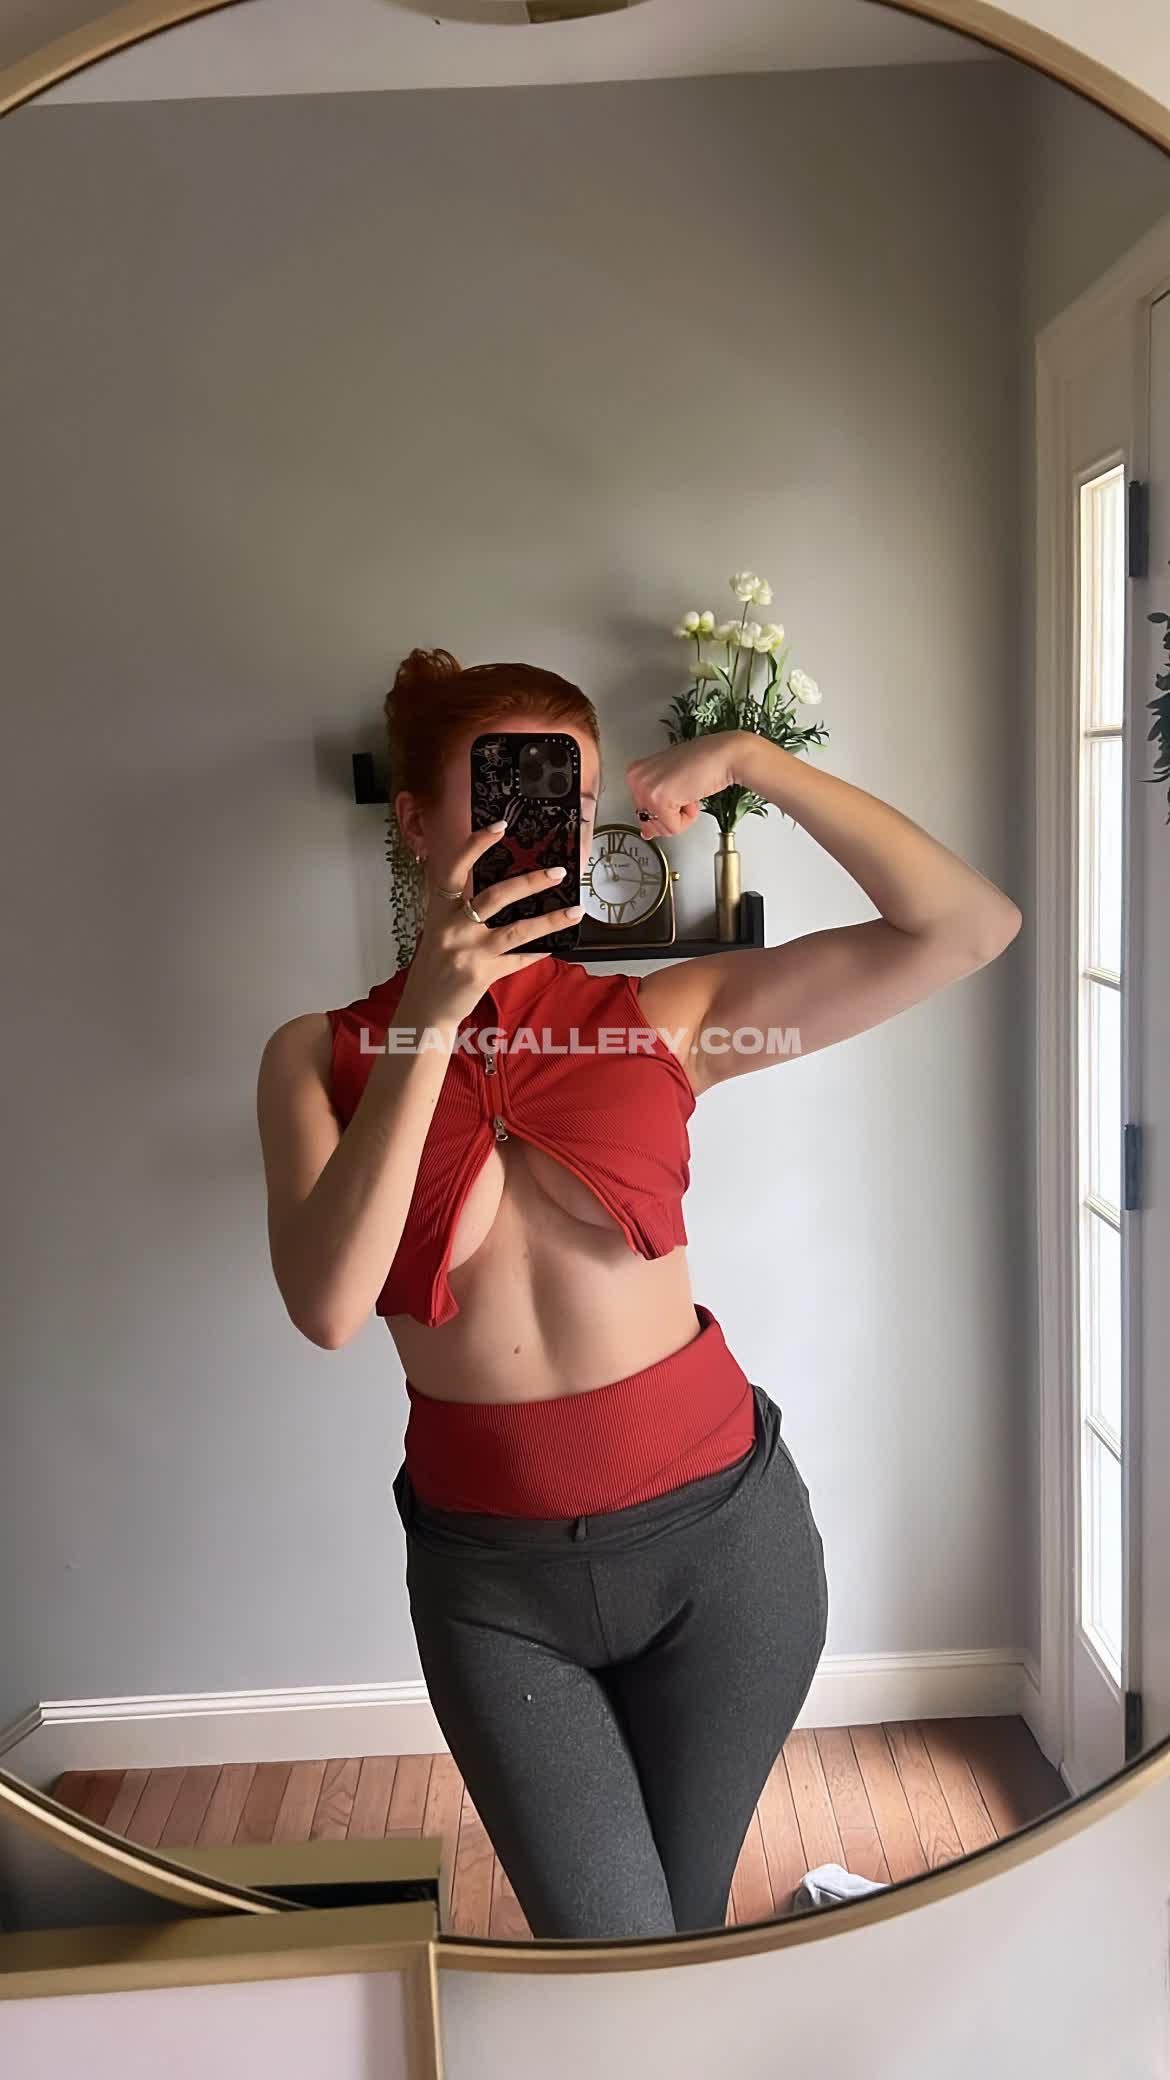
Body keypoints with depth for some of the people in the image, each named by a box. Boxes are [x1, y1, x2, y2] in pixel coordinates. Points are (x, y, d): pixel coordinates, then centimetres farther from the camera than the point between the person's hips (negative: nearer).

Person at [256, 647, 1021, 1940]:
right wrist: (431, 1028, -21)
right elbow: (328, 1305, -21)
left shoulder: (662, 1017, -5)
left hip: (718, 1530, 1)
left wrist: (751, 760, -14)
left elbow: (966, 926, -11)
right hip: (489, 1574, 0)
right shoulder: (321, 1057, -4)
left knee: (684, 1925, 19)